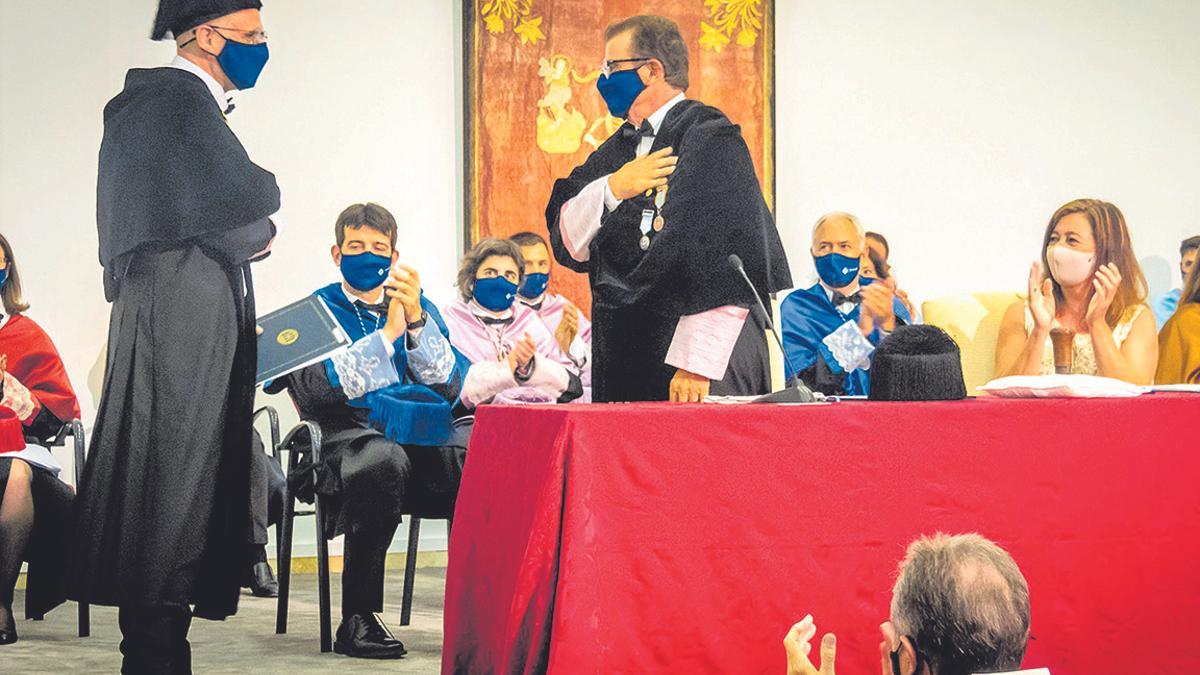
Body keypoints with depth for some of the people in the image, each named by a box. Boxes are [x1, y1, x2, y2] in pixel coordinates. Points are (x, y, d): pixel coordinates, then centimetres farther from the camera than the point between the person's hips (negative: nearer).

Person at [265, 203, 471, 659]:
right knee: (383, 460, -40)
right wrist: (386, 335, -8)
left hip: (429, 434, 3)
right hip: (355, 435, -3)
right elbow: (312, 391, -4)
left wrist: (416, 319, -5)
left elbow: (451, 384, 9)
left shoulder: (420, 307, 25)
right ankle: (358, 618, -30)